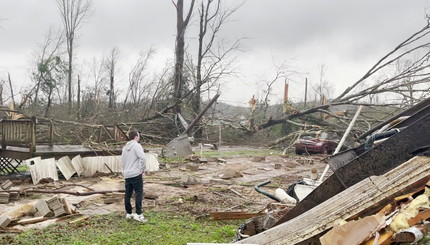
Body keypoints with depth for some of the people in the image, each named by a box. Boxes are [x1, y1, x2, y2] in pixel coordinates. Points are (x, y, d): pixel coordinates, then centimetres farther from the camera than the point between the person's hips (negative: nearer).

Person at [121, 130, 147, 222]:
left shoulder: (125, 147, 17)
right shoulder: (136, 145, -8)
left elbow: (122, 160, 20)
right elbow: (142, 157, -21)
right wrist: (143, 169, -11)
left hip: (126, 174, 8)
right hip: (136, 174, -8)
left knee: (128, 194, 12)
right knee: (139, 193, -5)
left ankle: (128, 213, 20)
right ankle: (138, 214, -10)